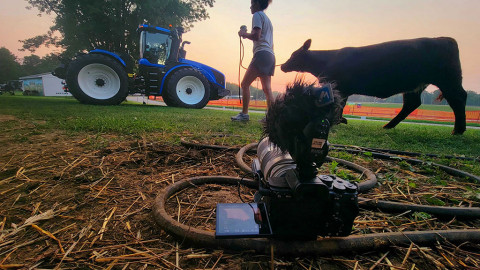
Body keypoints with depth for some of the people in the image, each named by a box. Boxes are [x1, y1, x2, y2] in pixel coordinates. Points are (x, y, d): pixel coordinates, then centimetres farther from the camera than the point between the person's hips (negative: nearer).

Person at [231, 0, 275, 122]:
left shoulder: (257, 15, 2)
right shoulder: (267, 19, 29)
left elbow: (256, 35, -14)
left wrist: (244, 34, 3)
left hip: (262, 54, -9)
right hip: (271, 55, 9)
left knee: (245, 84, -9)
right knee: (267, 89, 4)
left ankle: (244, 114, -11)